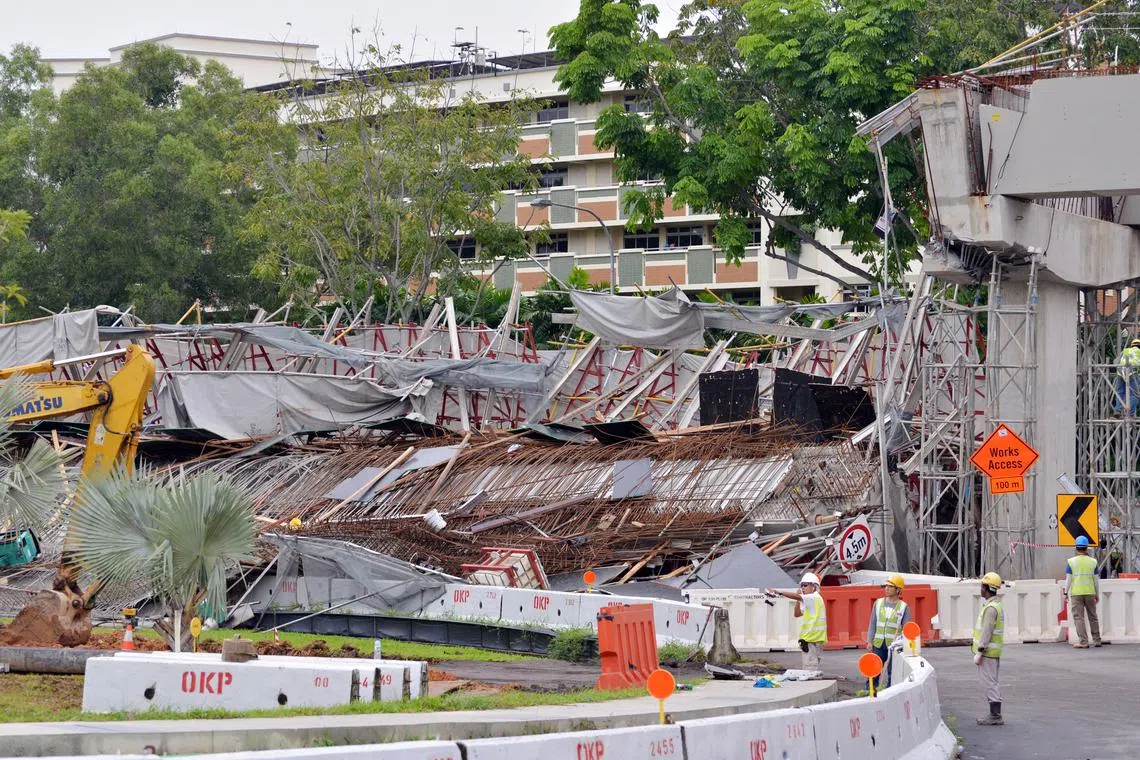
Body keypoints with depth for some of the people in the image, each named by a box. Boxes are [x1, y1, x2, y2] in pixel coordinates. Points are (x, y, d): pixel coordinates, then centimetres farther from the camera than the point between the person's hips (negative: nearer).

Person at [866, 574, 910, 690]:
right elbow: (872, 624, 11)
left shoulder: (903, 607, 2)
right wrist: (869, 642, 3)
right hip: (878, 644, 2)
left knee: (892, 673, 2)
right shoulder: (878, 603, 10)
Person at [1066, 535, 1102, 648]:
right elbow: (1096, 580, 5)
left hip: (1076, 593, -2)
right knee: (1093, 617, 13)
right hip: (1090, 592, 3)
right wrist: (1097, 594, 13)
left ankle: (1083, 642, -10)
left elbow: (1068, 579, -5)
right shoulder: (1092, 562, 2)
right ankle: (1097, 640, 18)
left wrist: (1066, 593, 2)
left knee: (1079, 618, -2)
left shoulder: (1071, 562, -4)